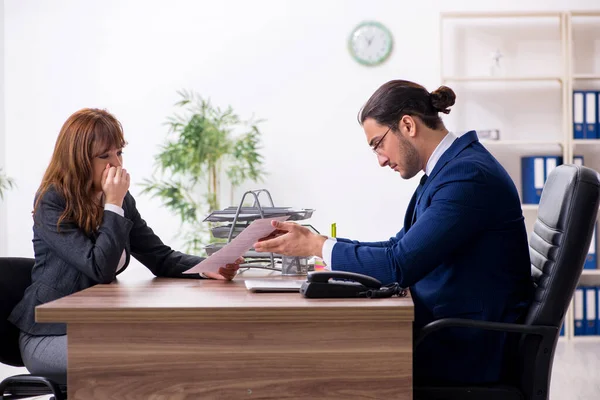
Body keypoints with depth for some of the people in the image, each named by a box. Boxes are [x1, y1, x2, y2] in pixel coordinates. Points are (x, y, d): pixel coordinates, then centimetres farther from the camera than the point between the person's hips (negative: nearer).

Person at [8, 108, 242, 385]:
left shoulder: (121, 200, 5)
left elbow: (160, 257, 2)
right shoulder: (52, 203, -16)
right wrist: (113, 205, -22)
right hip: (50, 335, -7)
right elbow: (100, 269, -24)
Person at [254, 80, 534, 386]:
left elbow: (400, 265, -25)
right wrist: (313, 242, 5)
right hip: (448, 332, 9)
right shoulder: (449, 168, 11)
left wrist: (316, 246, -14)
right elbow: (401, 248, 14)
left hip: (470, 352, -9)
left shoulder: (467, 175, -20)